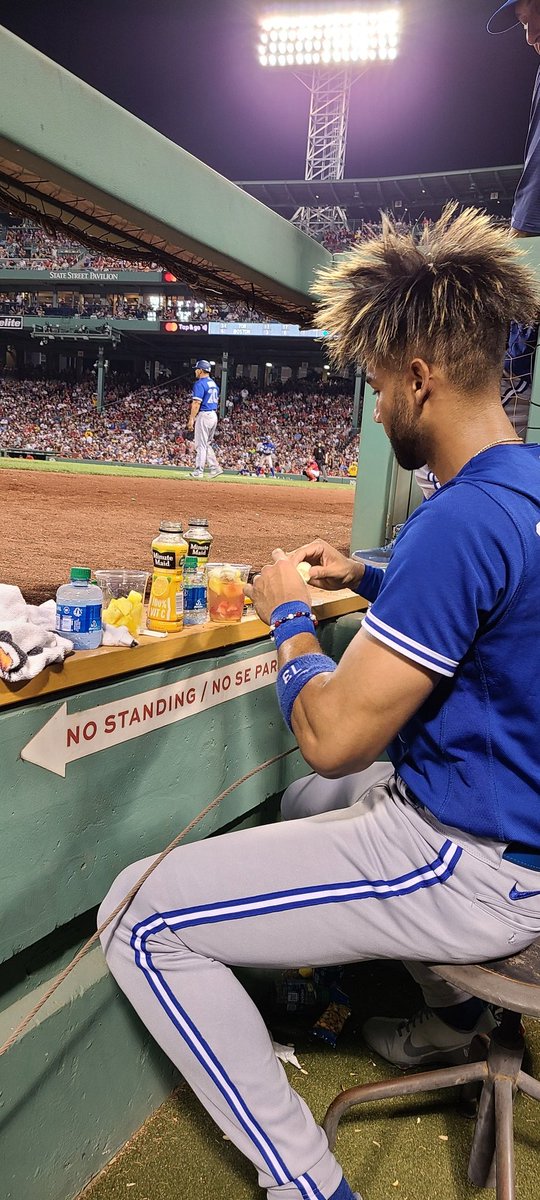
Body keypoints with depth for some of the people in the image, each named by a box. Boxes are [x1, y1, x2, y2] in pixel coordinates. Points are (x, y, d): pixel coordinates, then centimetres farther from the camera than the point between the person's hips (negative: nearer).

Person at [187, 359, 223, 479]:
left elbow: (196, 403, -19)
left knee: (201, 445, -5)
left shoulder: (200, 383, -12)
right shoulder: (214, 383, 16)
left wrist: (191, 419, -17)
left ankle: (198, 471, -2)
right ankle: (215, 468, 9)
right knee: (207, 444, 16)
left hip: (204, 415, -9)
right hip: (214, 415, 9)